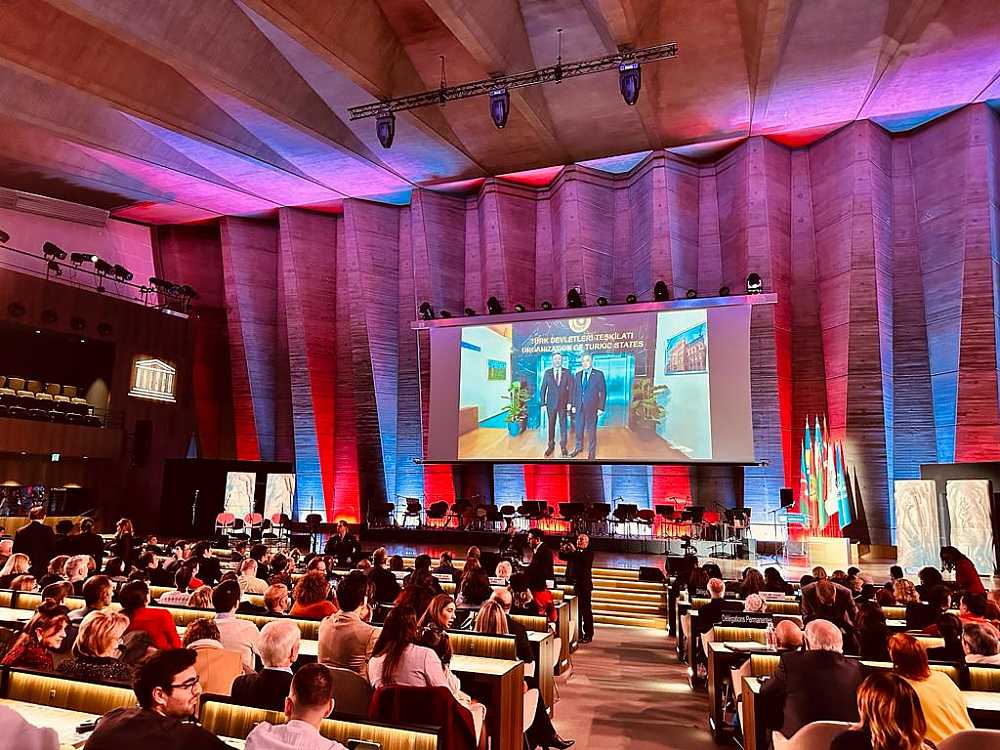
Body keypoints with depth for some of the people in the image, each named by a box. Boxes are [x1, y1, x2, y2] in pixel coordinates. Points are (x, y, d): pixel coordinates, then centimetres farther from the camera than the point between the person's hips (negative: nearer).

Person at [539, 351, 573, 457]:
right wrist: (543, 403, -3)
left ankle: (563, 446, 16)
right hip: (551, 403, 0)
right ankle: (551, 446, 17)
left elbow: (570, 388, 1)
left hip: (563, 403, 0)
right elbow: (543, 389, 3)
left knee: (563, 425, 5)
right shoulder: (547, 373, 1)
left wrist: (570, 402, -6)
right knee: (551, 425, 7)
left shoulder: (567, 372, 1)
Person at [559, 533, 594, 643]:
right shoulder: (573, 552, 13)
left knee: (586, 611, 0)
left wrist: (575, 550, -27)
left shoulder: (589, 552, -3)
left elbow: (584, 559, -21)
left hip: (584, 585, -5)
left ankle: (588, 635, 6)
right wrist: (562, 550, -9)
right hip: (573, 584, 5)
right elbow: (562, 557, 11)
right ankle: (578, 634, 19)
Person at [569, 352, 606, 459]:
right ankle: (578, 448, 32)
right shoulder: (578, 375, 8)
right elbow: (575, 391, 12)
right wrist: (574, 405, 6)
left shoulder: (599, 374, -5)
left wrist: (601, 408, -10)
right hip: (579, 407, 4)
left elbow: (603, 392, -5)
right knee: (578, 429, 13)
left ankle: (591, 452, 18)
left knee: (591, 430, 5)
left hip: (592, 408, -4)